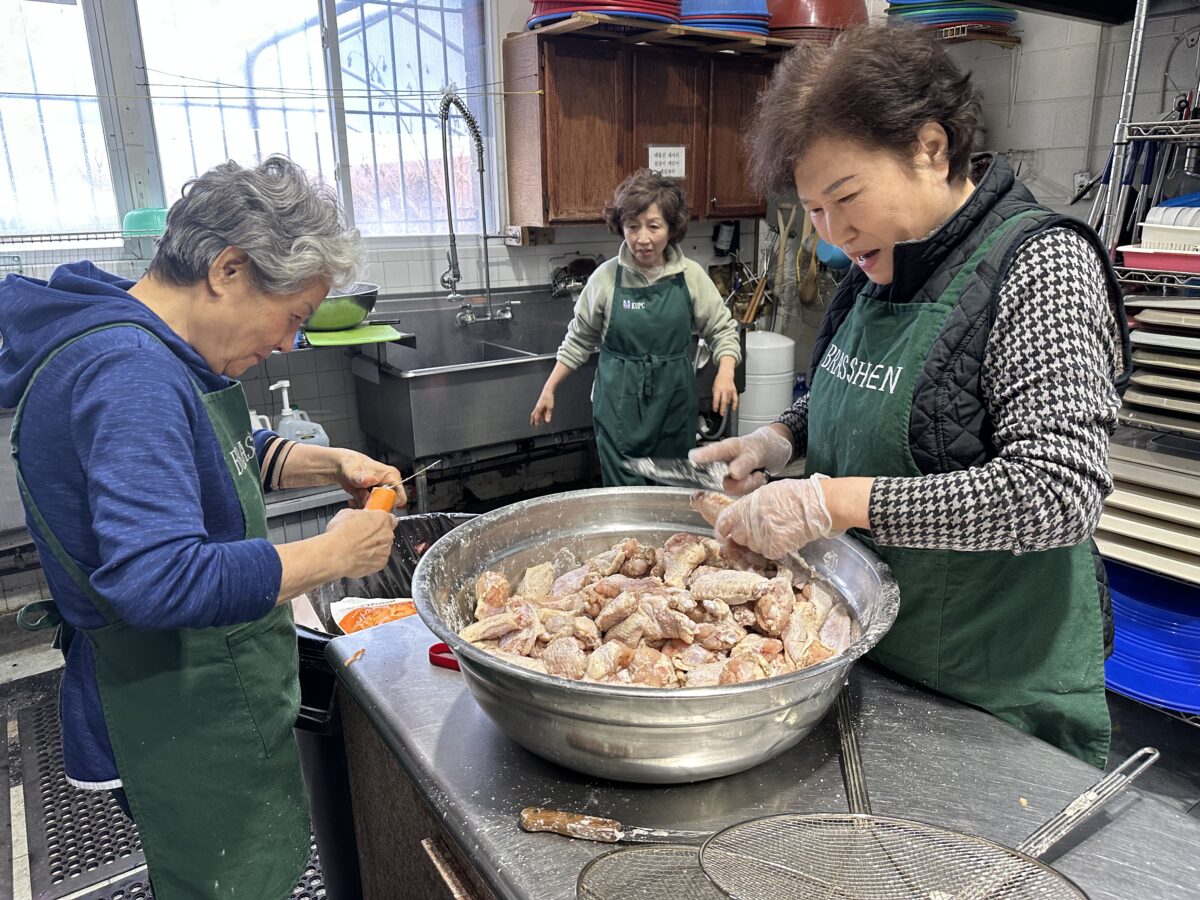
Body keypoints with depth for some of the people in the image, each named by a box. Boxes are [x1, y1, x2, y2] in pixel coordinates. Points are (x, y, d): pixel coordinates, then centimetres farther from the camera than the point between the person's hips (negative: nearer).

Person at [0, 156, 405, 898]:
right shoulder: (129, 373, -28)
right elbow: (160, 580, -38)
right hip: (185, 719, -9)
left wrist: (327, 464, 3)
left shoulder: (150, 348, 4)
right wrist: (335, 554, -26)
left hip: (214, 691, 9)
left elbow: (224, 455, 20)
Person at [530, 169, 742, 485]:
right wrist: (548, 390, 6)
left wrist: (725, 374, -14)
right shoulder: (607, 277, -5)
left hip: (675, 400, 1)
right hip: (620, 403, -1)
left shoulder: (690, 276, -4)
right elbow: (579, 339, 6)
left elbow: (723, 330, 4)